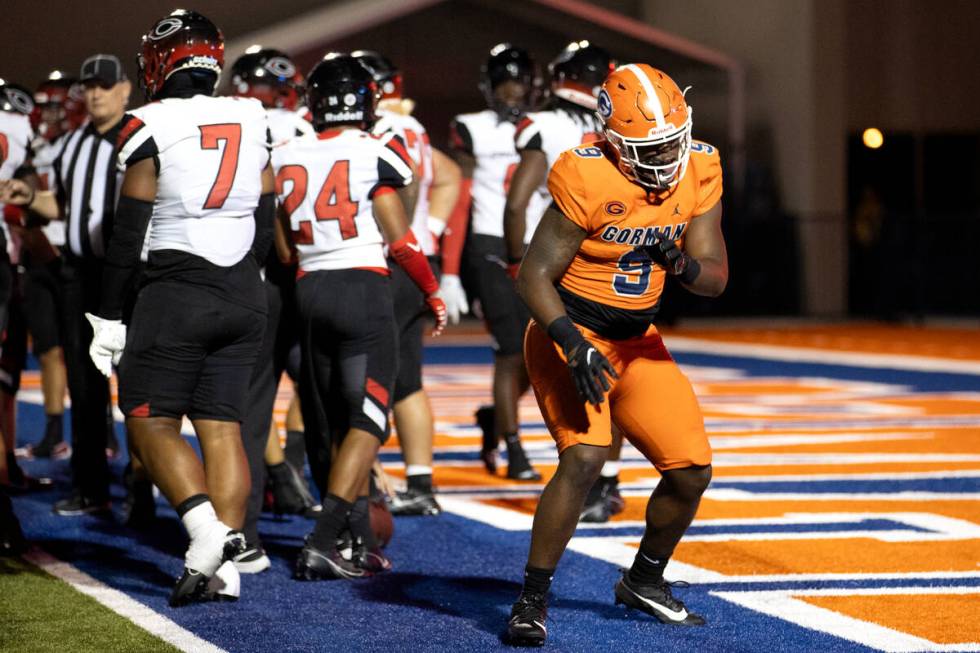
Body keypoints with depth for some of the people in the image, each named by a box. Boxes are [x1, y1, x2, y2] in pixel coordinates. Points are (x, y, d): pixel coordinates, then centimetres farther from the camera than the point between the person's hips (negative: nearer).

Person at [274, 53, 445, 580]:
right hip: (364, 288, -5)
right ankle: (322, 542, -16)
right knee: (366, 420, -4)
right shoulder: (376, 156, -7)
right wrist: (433, 294, 9)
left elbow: (285, 249, 11)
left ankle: (361, 543, 16)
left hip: (309, 290, 5)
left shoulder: (286, 159, 7)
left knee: (332, 423, 12)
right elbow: (401, 242, -5)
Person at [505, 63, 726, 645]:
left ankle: (645, 581, 27)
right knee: (585, 457, -24)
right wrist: (574, 347, -29)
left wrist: (682, 263, -28)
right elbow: (535, 276, -19)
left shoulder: (700, 173, -7)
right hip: (569, 333, -6)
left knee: (692, 470, 2)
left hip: (638, 342, 6)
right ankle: (532, 600, -12)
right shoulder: (588, 180, -24)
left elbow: (716, 278, -5)